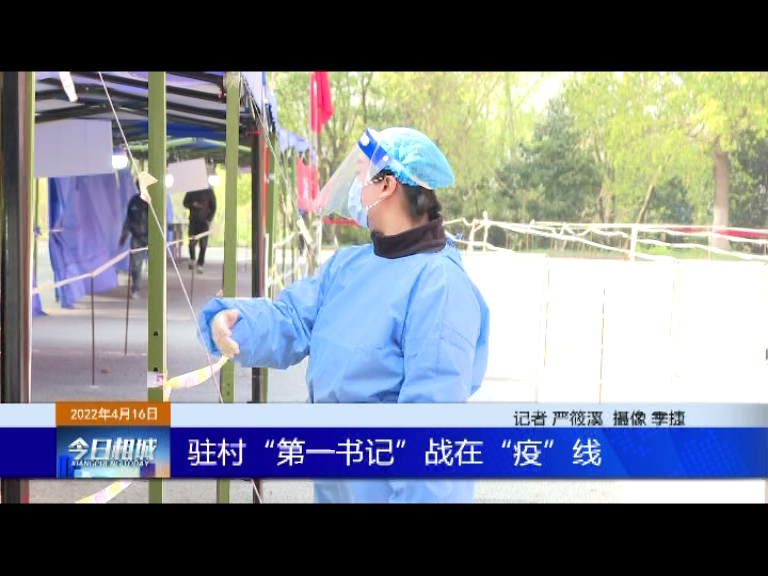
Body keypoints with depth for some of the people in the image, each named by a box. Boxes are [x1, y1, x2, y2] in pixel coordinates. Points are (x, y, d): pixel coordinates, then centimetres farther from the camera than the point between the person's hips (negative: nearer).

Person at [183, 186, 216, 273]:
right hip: (193, 220, 1)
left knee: (203, 244, -6)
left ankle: (200, 265, 2)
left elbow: (213, 207, 2)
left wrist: (209, 220, -8)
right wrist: (193, 204, -13)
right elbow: (185, 203, 10)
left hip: (204, 221, -1)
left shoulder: (208, 191, -1)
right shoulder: (190, 191, 4)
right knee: (192, 242, -2)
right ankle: (192, 259, 27)